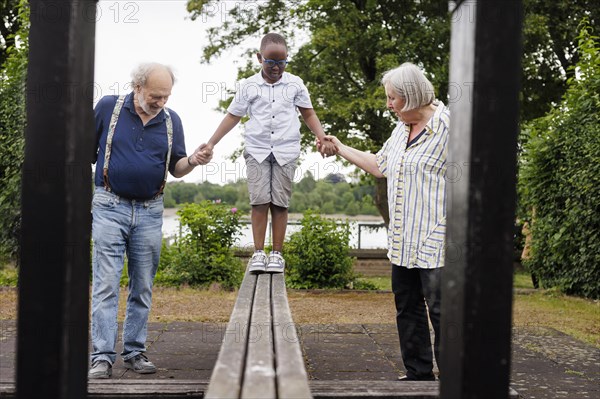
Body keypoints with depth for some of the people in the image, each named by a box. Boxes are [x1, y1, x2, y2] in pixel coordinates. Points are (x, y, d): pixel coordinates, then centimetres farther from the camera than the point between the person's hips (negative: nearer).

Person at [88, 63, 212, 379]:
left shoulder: (171, 120, 6)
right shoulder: (108, 107, -2)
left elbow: (176, 168, 7)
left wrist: (192, 161, -14)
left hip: (149, 213, 3)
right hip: (110, 208, -3)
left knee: (143, 288, 7)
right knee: (105, 284, -9)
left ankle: (134, 353, 17)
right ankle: (102, 357, -9)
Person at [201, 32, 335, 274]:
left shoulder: (295, 84, 6)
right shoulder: (249, 86, 3)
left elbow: (308, 114, 11)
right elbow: (233, 116, 7)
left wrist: (323, 140, -3)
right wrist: (211, 143, 2)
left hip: (285, 152, 0)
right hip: (257, 151, 0)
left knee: (280, 202, 0)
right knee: (259, 201, -7)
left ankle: (277, 253, 5)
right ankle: (258, 253, -3)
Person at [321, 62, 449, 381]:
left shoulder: (448, 127, -12)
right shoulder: (401, 130, 16)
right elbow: (379, 166, 30)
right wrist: (340, 149, 32)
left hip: (435, 242, -9)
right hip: (402, 243, 9)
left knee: (441, 311, -6)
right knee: (407, 310, 14)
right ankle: (418, 373, 24)